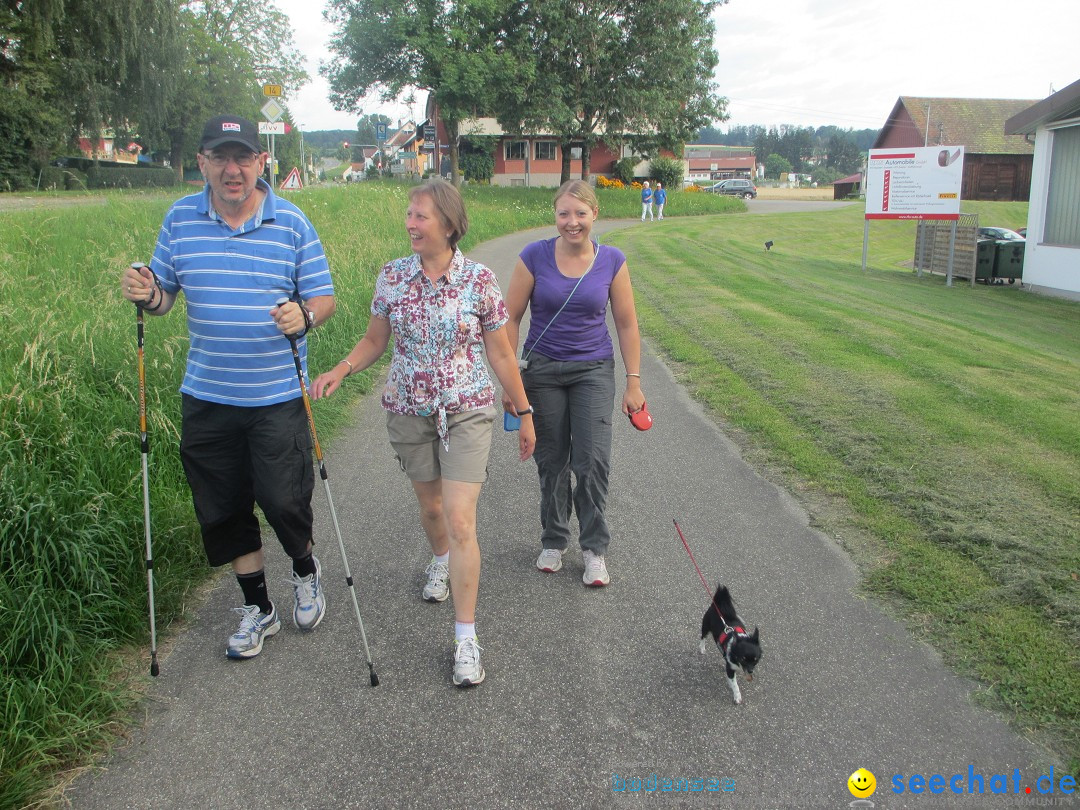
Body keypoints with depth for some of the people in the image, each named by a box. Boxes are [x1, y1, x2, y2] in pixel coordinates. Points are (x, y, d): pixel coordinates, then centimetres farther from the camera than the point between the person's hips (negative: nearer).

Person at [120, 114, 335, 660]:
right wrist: (146, 294, -13)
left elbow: (323, 297, 0)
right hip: (206, 396, 3)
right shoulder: (180, 219, 4)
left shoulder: (291, 223, -2)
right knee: (224, 510, 11)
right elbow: (164, 295, 10)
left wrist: (303, 316, -22)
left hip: (277, 395, -3)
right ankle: (256, 607, 31)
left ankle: (305, 571, 29)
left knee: (283, 499, -6)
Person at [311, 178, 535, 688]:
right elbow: (374, 341, 7)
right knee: (430, 505, 20)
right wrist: (340, 370, -11)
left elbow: (501, 353, -3)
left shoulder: (479, 279, -9)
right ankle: (441, 562, 54)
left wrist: (524, 413, 2)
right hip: (408, 411, 3)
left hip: (467, 411, -3)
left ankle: (465, 637, -1)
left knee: (460, 521, -10)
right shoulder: (392, 277, -2)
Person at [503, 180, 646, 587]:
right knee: (551, 460, 8)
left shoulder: (612, 261, -3)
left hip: (594, 370, 0)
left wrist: (634, 382, 2)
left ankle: (594, 548, 12)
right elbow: (511, 318, -1)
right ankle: (554, 541, 27)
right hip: (543, 370, 0)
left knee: (593, 461, -5)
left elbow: (627, 325, 3)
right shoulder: (534, 256, -7)